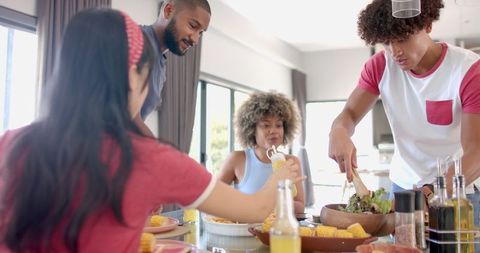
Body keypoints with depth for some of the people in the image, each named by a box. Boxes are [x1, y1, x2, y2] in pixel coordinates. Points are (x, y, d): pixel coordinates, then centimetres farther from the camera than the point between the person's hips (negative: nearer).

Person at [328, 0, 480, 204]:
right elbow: (349, 114, -11)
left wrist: (432, 194, -42)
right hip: (402, 184, 3)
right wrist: (338, 133, -36)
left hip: (460, 190, -3)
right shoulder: (379, 66, -9)